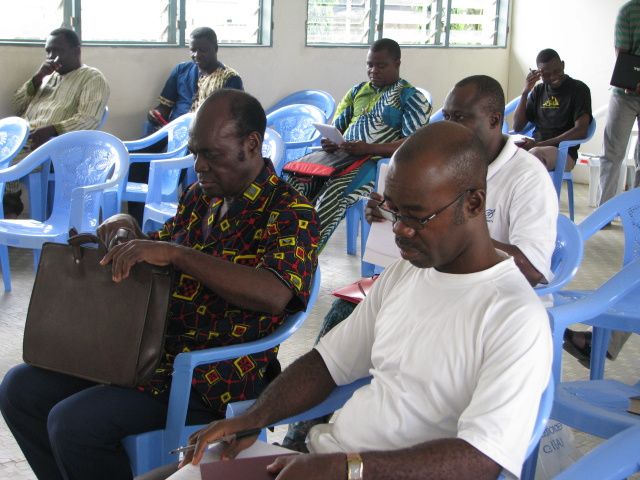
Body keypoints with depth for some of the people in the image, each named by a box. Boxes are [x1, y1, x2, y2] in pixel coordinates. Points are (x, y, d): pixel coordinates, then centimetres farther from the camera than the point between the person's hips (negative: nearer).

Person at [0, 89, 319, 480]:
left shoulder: (291, 213, -11)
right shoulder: (201, 196, 12)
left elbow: (274, 295, -29)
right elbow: (159, 248, 28)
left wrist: (175, 253, -31)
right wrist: (128, 229, 3)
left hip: (213, 377, -8)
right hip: (150, 347, 9)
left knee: (73, 423, -23)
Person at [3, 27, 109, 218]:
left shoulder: (92, 78, 4)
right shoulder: (47, 76, 28)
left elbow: (88, 119, -12)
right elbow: (18, 107, 22)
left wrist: (51, 130, -25)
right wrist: (37, 78, 8)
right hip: (22, 138, 7)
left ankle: (9, 209, -14)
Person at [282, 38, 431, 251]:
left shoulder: (412, 97, 2)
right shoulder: (358, 91, 20)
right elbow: (336, 127, 22)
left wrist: (369, 148, -22)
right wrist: (330, 142, -5)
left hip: (377, 161, -6)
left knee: (334, 191, -35)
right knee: (295, 176, -21)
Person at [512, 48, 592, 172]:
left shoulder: (578, 89, 1)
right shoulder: (538, 90, 16)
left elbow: (581, 131, -11)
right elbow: (517, 127, 12)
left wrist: (539, 144, -17)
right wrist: (525, 92, -1)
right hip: (535, 147, 5)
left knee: (535, 154, -39)